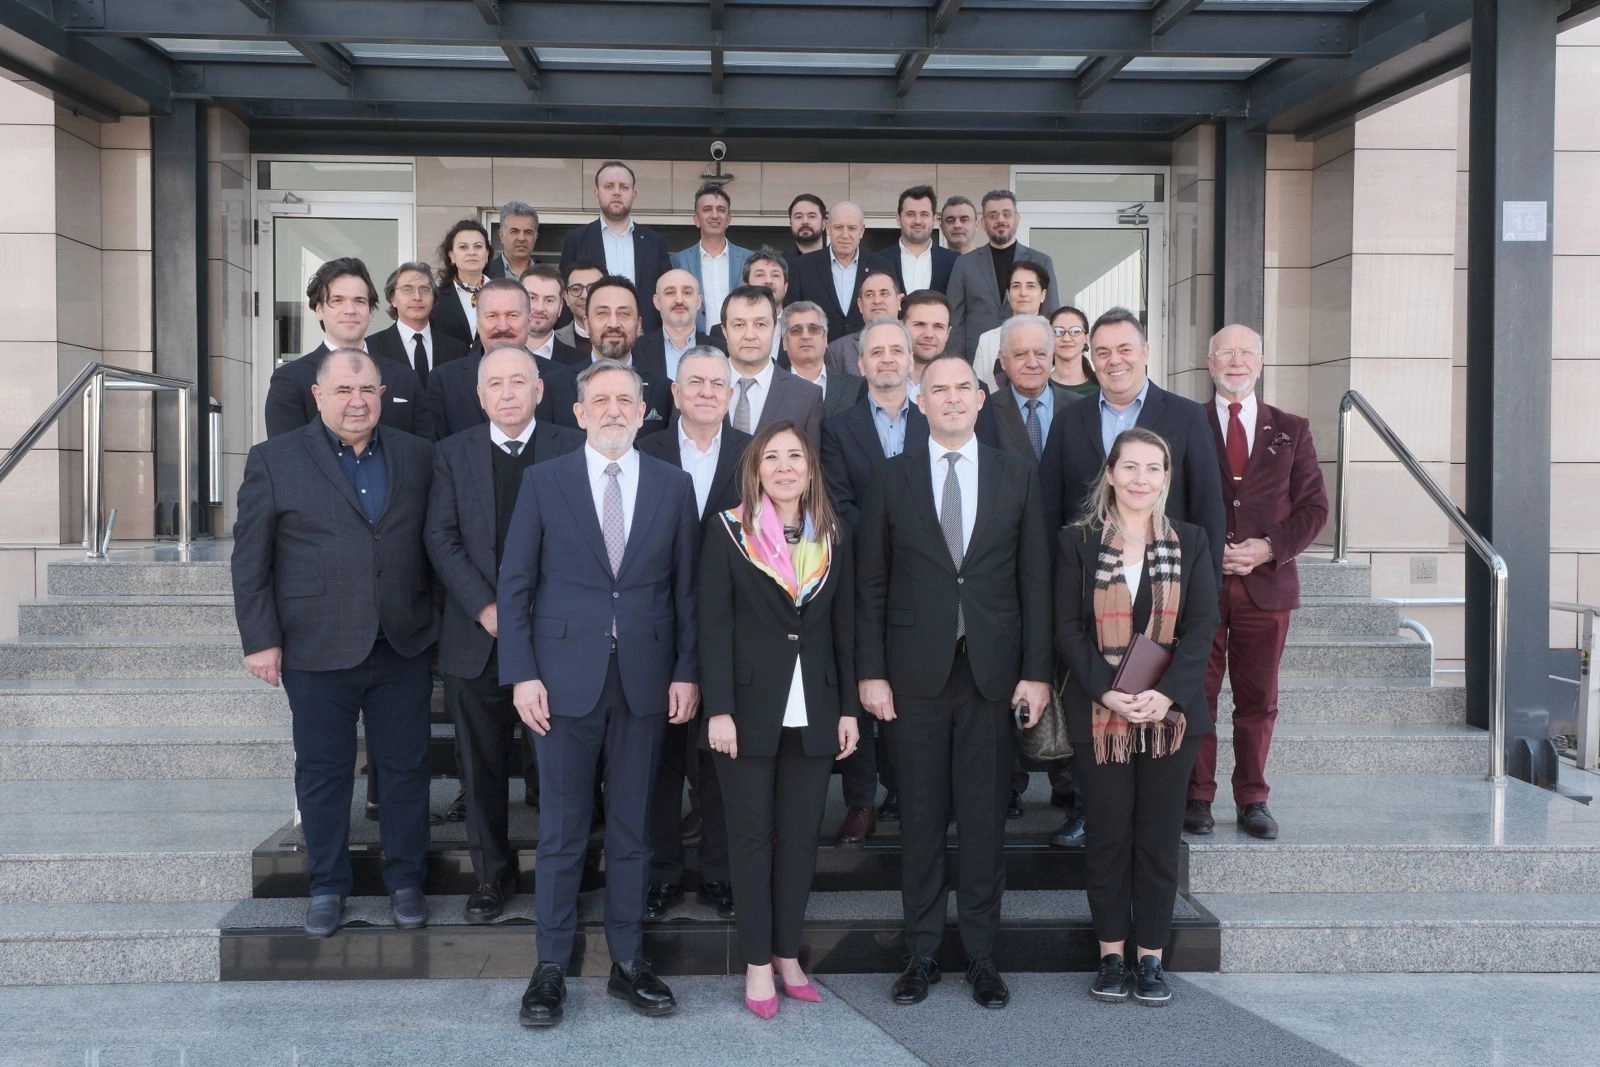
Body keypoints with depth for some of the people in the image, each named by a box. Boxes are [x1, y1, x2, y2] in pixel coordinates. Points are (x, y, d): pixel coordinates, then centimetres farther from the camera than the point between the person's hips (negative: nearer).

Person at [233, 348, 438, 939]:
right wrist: (260, 639, -6)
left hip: (404, 647, 2)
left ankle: (405, 880, 24)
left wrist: (435, 627, 5)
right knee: (322, 773, 9)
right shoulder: (274, 459, -1)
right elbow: (250, 559, -1)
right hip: (317, 651, -2)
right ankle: (327, 885, 25)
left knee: (406, 767, 9)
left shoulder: (416, 456, 5)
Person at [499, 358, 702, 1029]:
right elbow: (515, 585, 0)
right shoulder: (544, 481, 2)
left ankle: (628, 961, 20)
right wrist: (521, 674, -7)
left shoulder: (673, 485, 6)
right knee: (562, 829, 5)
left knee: (632, 828, 10)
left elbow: (687, 588, 6)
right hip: (566, 676, -1)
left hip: (647, 678, 2)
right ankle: (551, 967, 16)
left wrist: (687, 671, 0)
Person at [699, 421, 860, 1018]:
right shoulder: (728, 531, -2)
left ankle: (788, 954, 19)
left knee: (801, 835, 8)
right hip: (750, 705, -3)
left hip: (814, 710, 3)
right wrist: (718, 710, -13)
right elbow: (713, 627, -6)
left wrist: (849, 708, 4)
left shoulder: (833, 537, 8)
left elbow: (844, 628, 10)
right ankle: (757, 962, 13)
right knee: (752, 834, 4)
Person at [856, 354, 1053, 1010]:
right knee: (920, 816, 6)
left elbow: (1035, 581, 4)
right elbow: (871, 583, 3)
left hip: (992, 672, 1)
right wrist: (871, 672, -3)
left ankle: (981, 955, 18)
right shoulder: (892, 479, 4)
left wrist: (1037, 672, -2)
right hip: (917, 672, 0)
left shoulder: (1017, 478, 6)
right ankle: (922, 952, 18)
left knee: (984, 816, 6)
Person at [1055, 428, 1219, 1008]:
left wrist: (1166, 694, -14)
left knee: (1159, 837, 6)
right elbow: (1067, 628, -2)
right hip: (1098, 713, -1)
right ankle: (1112, 955, 17)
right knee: (1107, 835, 5)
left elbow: (1202, 626, -1)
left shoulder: (1190, 541, 6)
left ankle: (1151, 956, 17)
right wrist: (1107, 692, -15)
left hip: (1171, 713, 1)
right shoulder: (1078, 541, 2)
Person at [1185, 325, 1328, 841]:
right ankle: (1197, 798, 11)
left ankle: (1253, 801, 18)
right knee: (1196, 695, 1)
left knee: (1258, 700, 8)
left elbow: (1314, 506, 7)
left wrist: (1269, 548, -9)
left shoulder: (1291, 430, 11)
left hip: (1266, 582, 2)